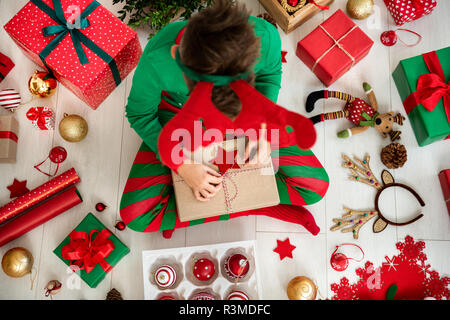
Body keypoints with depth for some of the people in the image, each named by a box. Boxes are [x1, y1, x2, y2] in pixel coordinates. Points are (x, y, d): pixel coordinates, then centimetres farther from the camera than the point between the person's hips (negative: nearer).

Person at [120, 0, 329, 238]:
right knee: (136, 216, -12)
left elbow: (269, 74, -8)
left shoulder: (264, 36, -34)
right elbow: (139, 114, -16)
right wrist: (181, 165, -26)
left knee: (315, 187, -6)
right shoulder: (156, 60, -37)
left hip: (246, 113, 1)